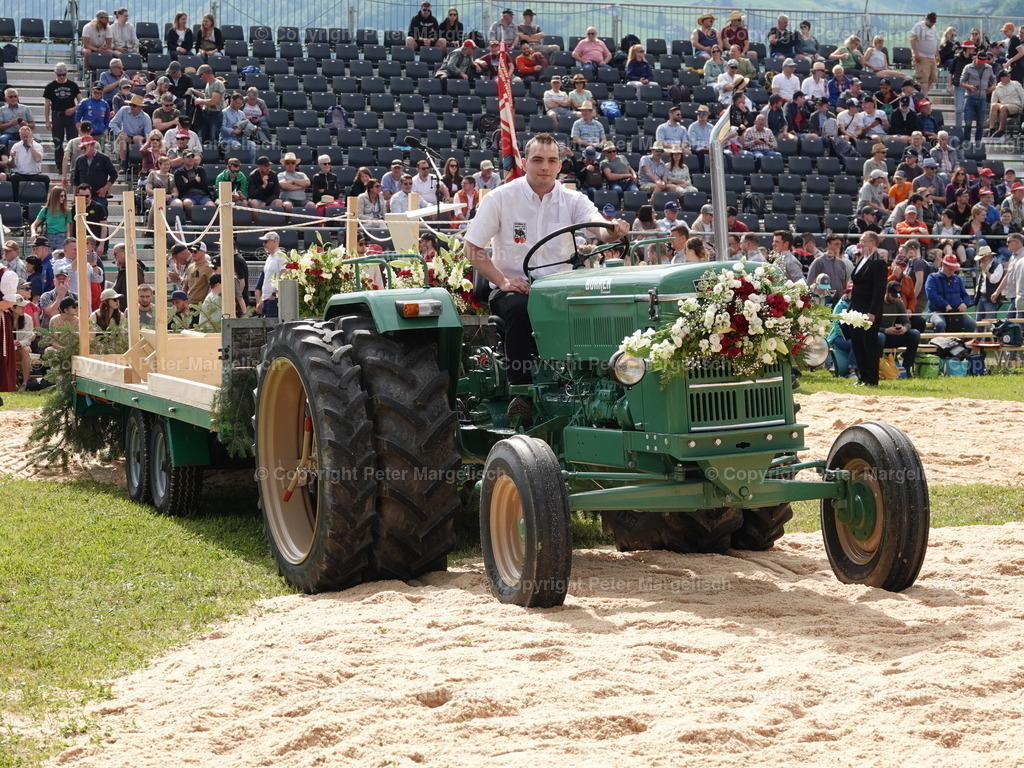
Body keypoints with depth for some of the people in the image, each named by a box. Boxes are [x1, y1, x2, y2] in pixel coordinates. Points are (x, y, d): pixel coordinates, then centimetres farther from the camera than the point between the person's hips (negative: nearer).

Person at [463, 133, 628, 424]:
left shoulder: (572, 201, 3)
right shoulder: (501, 198, -2)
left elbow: (599, 227, -15)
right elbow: (473, 248, -4)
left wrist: (613, 230, -41)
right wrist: (503, 282, -17)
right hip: (513, 288, -2)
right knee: (520, 309, -37)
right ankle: (521, 391, -27)